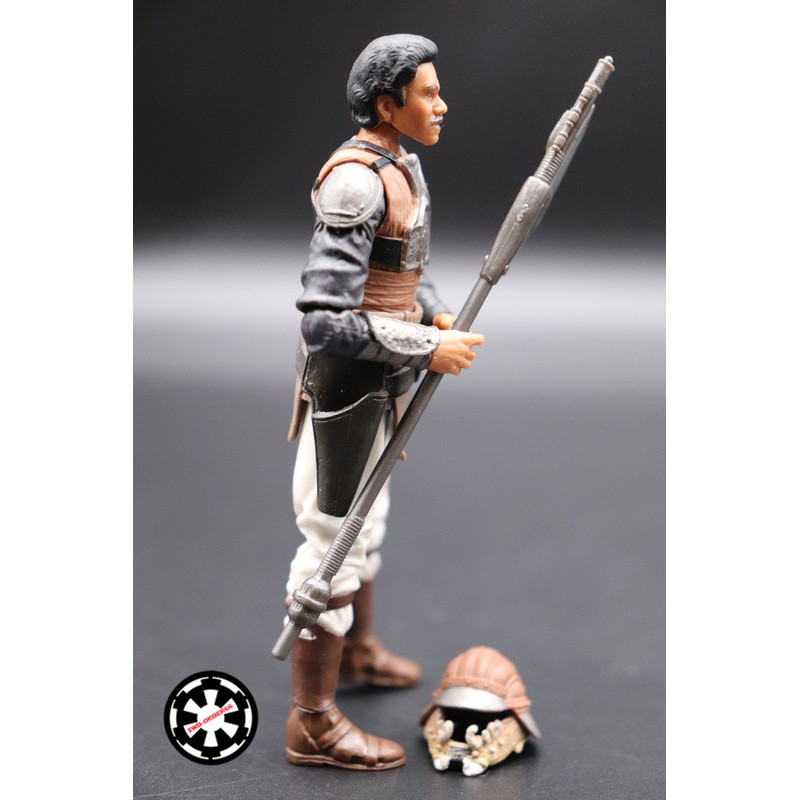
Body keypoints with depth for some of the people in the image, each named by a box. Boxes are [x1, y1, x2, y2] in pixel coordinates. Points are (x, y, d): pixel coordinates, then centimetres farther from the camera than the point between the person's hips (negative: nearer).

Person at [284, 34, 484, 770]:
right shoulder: (355, 182, -24)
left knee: (365, 514, 23)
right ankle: (313, 722, 11)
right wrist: (426, 349, -25)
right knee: (335, 534, -2)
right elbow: (324, 319, -29)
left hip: (382, 376, 10)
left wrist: (438, 315, 1)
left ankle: (357, 650, 45)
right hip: (347, 380, -10)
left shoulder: (402, 166, 7)